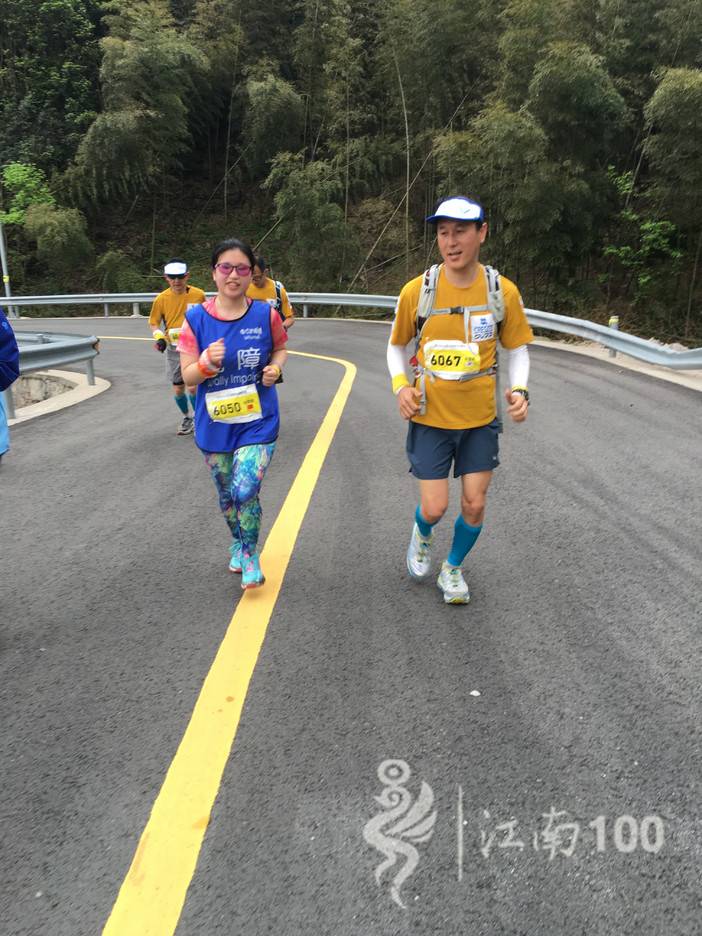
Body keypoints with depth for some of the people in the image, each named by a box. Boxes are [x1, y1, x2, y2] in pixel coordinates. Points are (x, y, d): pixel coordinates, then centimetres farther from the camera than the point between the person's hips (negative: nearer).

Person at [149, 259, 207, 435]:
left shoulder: (198, 295, -8)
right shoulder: (161, 298, -5)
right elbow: (154, 323, 5)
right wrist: (159, 337, -12)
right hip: (173, 349, 2)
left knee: (193, 387, -11)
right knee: (178, 389, 10)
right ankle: (186, 418, 33)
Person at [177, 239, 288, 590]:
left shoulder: (265, 314, -7)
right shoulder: (196, 318, -8)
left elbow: (280, 348, 12)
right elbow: (188, 376, -6)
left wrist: (275, 368, -9)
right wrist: (207, 363, -27)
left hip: (258, 420, -1)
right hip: (215, 424, 2)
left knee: (245, 492, -15)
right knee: (227, 494, 17)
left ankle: (250, 555, 11)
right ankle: (237, 545, 45)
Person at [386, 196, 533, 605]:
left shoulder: (503, 291, -7)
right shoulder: (417, 290, -8)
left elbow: (518, 348, 6)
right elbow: (397, 346, 7)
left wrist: (519, 389, -12)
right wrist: (401, 386, -10)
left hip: (480, 418, 1)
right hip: (430, 417, -1)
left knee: (475, 505, 6)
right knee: (435, 507, -1)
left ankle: (453, 570, 34)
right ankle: (422, 536, 38)